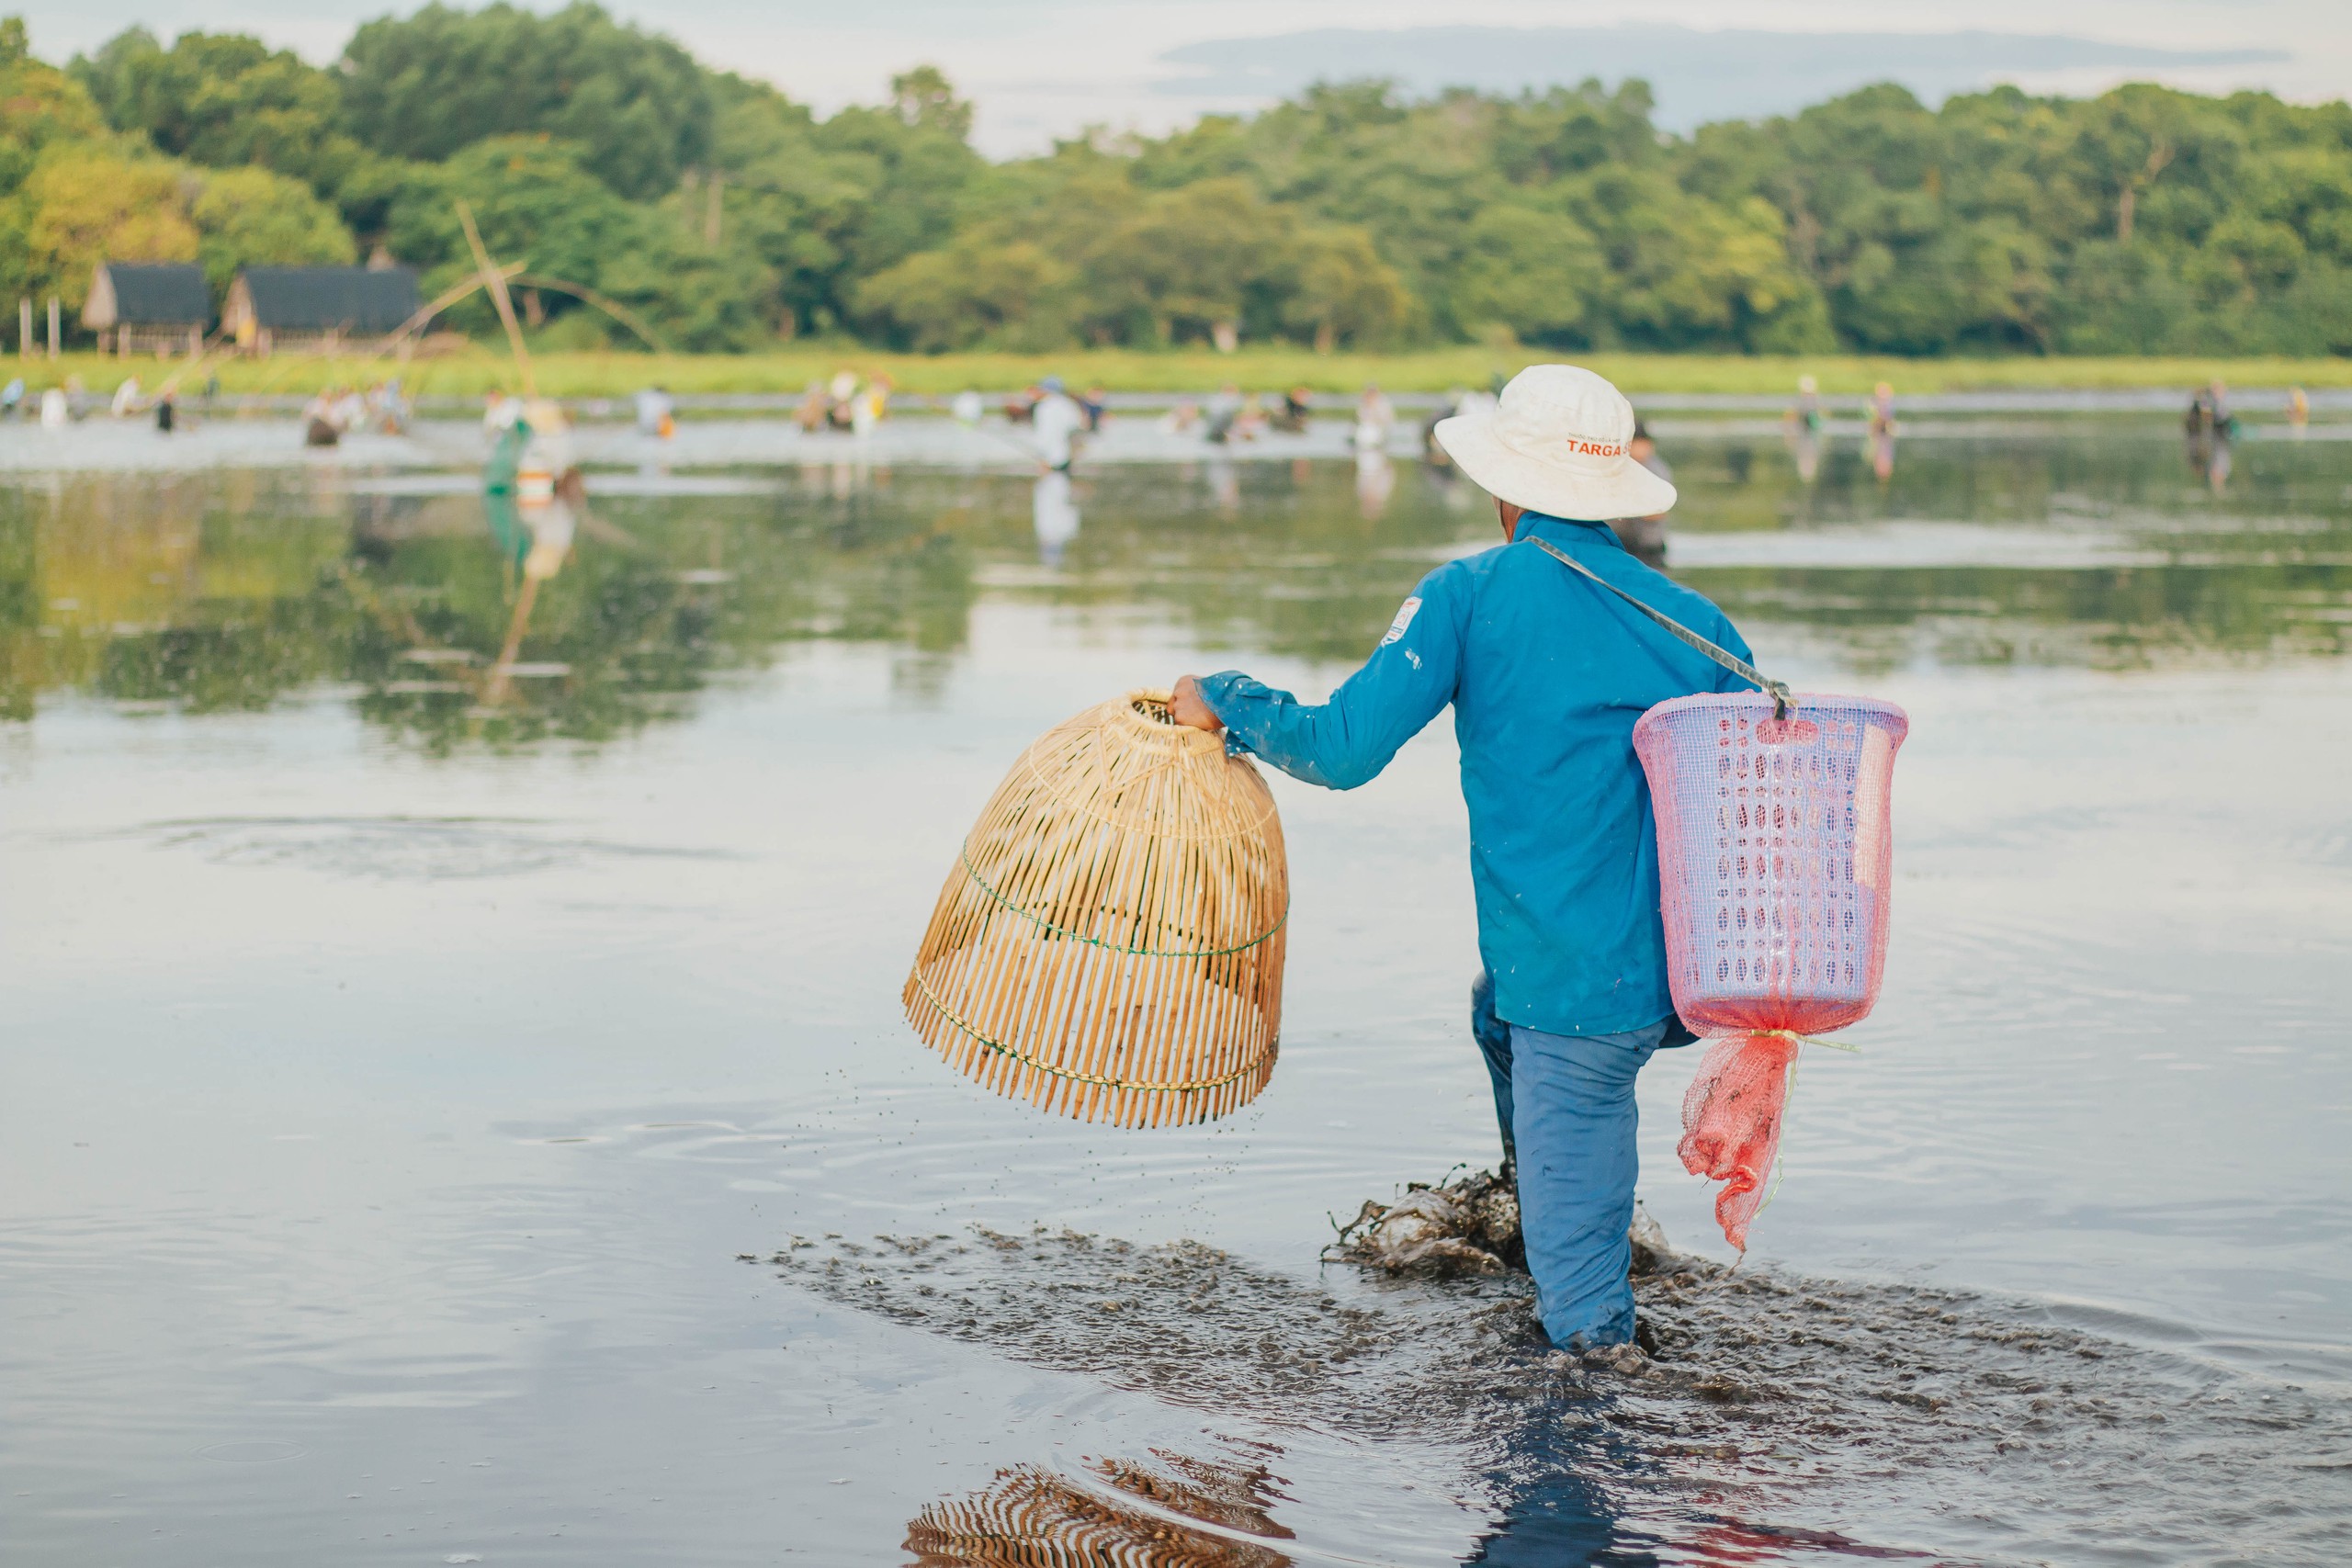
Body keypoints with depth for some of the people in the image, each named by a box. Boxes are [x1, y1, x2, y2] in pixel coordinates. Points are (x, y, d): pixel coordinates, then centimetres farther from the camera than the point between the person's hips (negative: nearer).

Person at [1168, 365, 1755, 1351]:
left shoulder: (1468, 597, -5)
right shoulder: (1692, 621, 6)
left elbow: (1343, 748, -9)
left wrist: (1224, 702, 7)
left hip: (1579, 984, -6)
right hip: (1692, 968, 6)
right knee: (1501, 1011, 32)